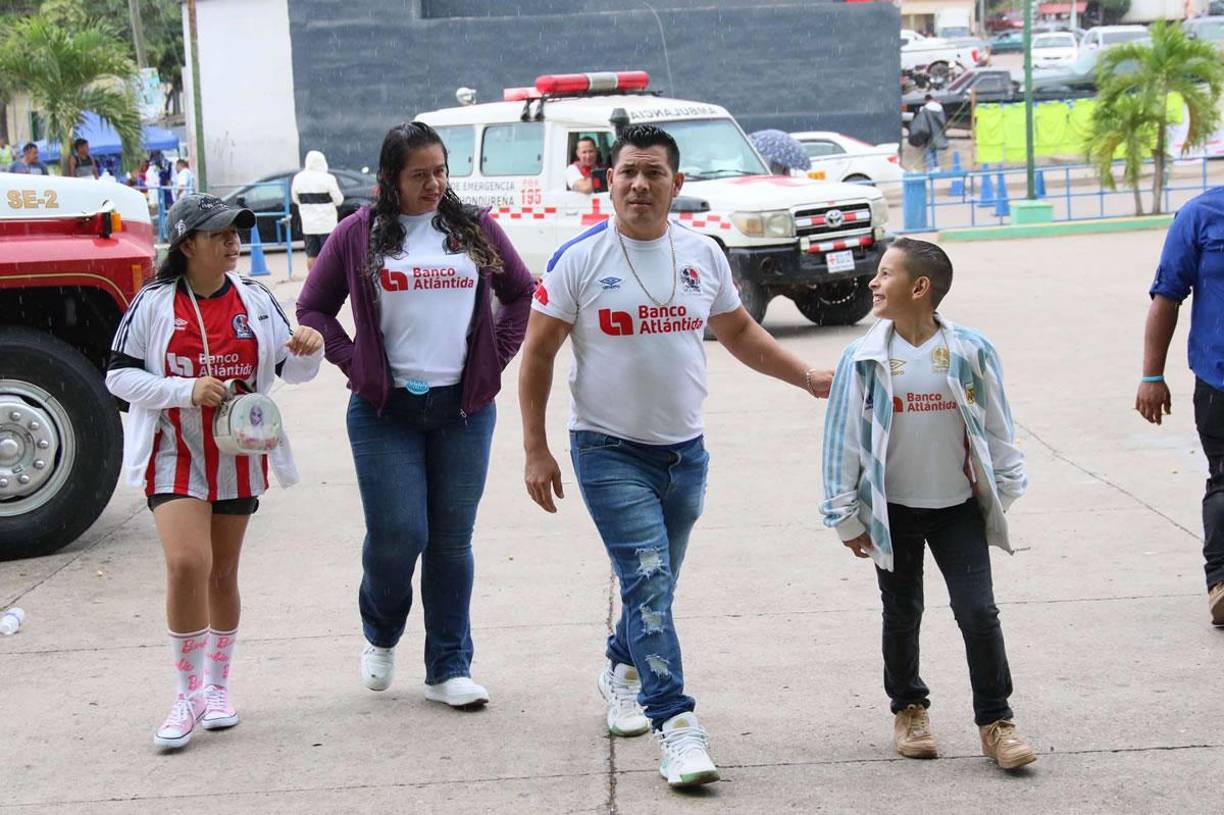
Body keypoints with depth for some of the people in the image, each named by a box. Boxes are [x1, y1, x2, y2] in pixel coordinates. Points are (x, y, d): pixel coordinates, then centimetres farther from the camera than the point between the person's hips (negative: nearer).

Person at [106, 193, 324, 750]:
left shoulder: (255, 301, 3)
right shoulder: (154, 304, -5)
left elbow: (293, 371, 7)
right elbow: (118, 376, -5)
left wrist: (308, 349, -17)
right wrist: (187, 391, -18)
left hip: (238, 459, 3)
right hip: (175, 457, -3)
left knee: (222, 575, 12)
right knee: (187, 564, -18)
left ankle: (217, 688, 27)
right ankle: (188, 695, -4)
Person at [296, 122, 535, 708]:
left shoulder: (474, 229, 8)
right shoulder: (357, 234, 3)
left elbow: (522, 293, 17)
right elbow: (313, 308, 9)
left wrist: (495, 357, 6)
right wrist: (353, 363, -1)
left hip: (464, 408, 2)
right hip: (386, 411, -2)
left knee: (452, 542, 6)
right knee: (397, 536, -6)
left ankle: (449, 669, 15)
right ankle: (380, 635, 25)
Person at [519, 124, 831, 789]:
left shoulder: (703, 254, 4)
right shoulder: (579, 259, -8)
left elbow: (739, 333, 19)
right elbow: (537, 354, -4)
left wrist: (809, 378, 13)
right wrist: (535, 451, -7)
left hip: (684, 452, 5)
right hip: (610, 453, -4)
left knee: (655, 583, 16)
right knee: (648, 581, -14)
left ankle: (621, 670, 43)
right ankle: (676, 726, -12)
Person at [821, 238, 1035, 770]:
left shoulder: (970, 352, -8)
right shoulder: (865, 358, -8)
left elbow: (997, 427, 3)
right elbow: (842, 437, -3)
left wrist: (1001, 490, 6)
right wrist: (846, 516, -2)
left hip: (958, 507, -1)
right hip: (892, 511, 1)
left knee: (979, 613, -4)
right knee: (902, 615, 12)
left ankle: (995, 720, 9)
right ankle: (908, 710, 31)